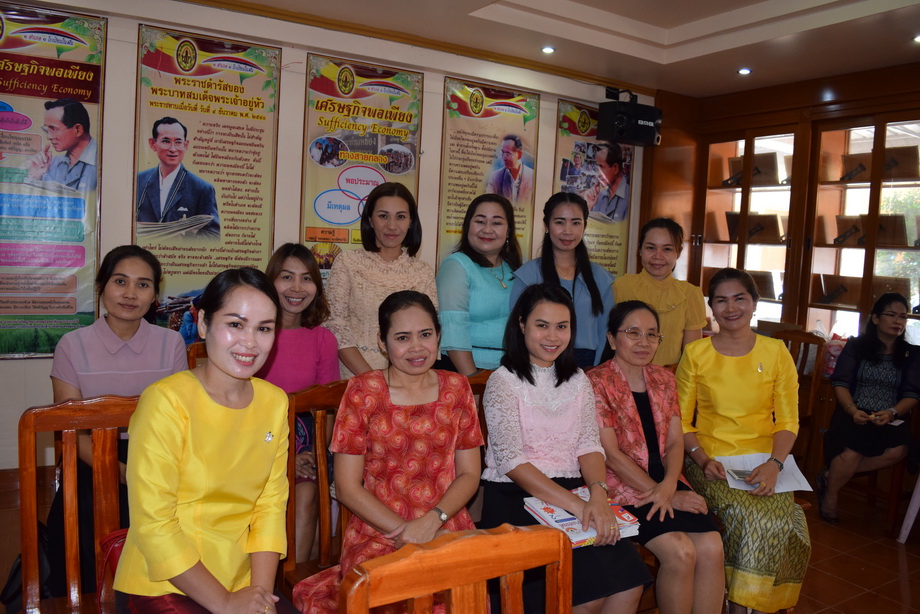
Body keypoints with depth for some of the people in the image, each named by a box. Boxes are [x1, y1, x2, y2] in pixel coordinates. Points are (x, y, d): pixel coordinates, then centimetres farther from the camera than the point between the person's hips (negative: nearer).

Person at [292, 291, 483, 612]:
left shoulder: (456, 388, 7)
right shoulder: (363, 391, -1)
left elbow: (469, 474, 7)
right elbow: (347, 488, -2)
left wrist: (432, 521, -11)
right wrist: (404, 531, -11)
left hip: (447, 530, 2)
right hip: (377, 535, -2)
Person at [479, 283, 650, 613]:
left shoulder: (578, 380, 13)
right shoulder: (504, 381, -6)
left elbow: (589, 444, 3)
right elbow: (511, 460, -15)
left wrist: (598, 494, -18)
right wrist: (576, 505, -25)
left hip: (573, 492, 5)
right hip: (515, 497, -5)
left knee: (630, 581, -16)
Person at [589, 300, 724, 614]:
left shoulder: (664, 379, 12)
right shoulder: (597, 383, -8)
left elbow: (675, 442, 7)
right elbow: (611, 454, -12)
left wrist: (669, 486, -12)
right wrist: (659, 494, -13)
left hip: (666, 481, 6)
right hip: (622, 486, -5)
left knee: (712, 547, -17)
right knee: (680, 552, -22)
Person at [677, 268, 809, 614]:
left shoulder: (776, 352, 5)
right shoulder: (695, 353, 4)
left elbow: (788, 421, 4)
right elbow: (681, 420, 4)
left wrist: (774, 463, -14)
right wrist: (702, 459, -13)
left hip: (763, 460, 1)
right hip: (710, 461, -1)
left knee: (778, 520, -26)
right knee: (748, 515, -27)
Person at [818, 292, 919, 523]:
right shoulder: (856, 346, 9)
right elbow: (841, 383, 1)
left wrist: (892, 412, -18)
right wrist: (852, 410, -18)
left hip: (891, 418, 2)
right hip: (855, 414, -2)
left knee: (898, 450, -32)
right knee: (852, 450, -32)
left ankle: (832, 475, -16)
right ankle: (830, 496, -4)